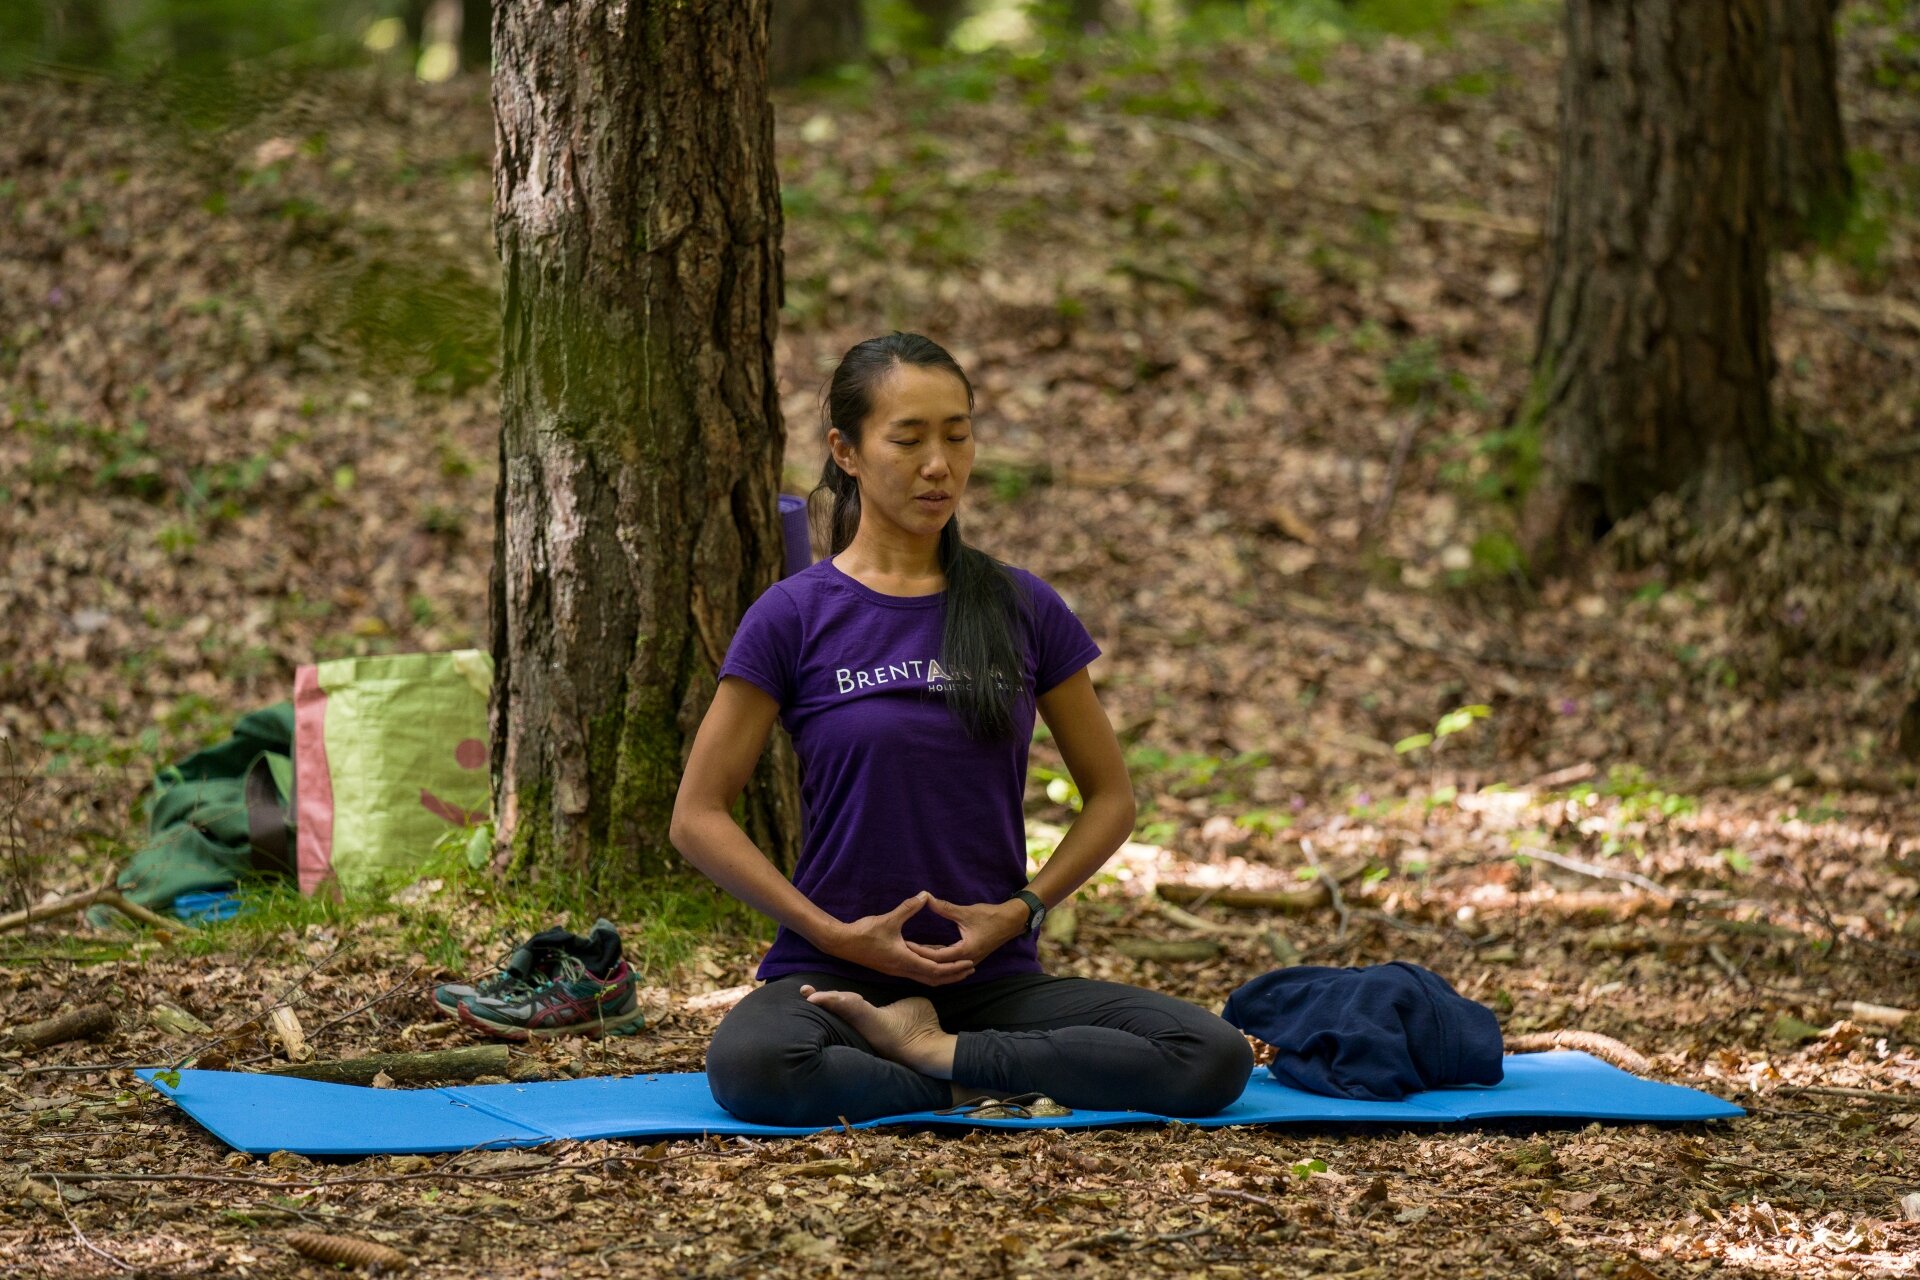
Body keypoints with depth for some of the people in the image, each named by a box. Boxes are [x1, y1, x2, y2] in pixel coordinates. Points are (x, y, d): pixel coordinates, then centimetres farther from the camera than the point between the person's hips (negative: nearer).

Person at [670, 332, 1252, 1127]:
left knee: (1215, 1059, -22)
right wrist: (837, 934, -12)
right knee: (750, 1066, -38)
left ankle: (929, 1052, -12)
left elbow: (1110, 797, 12)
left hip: (991, 977, 3)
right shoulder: (795, 616, -1)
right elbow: (698, 818, -2)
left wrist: (1020, 911, -5)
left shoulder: (1022, 610, 6)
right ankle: (987, 1084, -16)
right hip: (837, 977, -3)